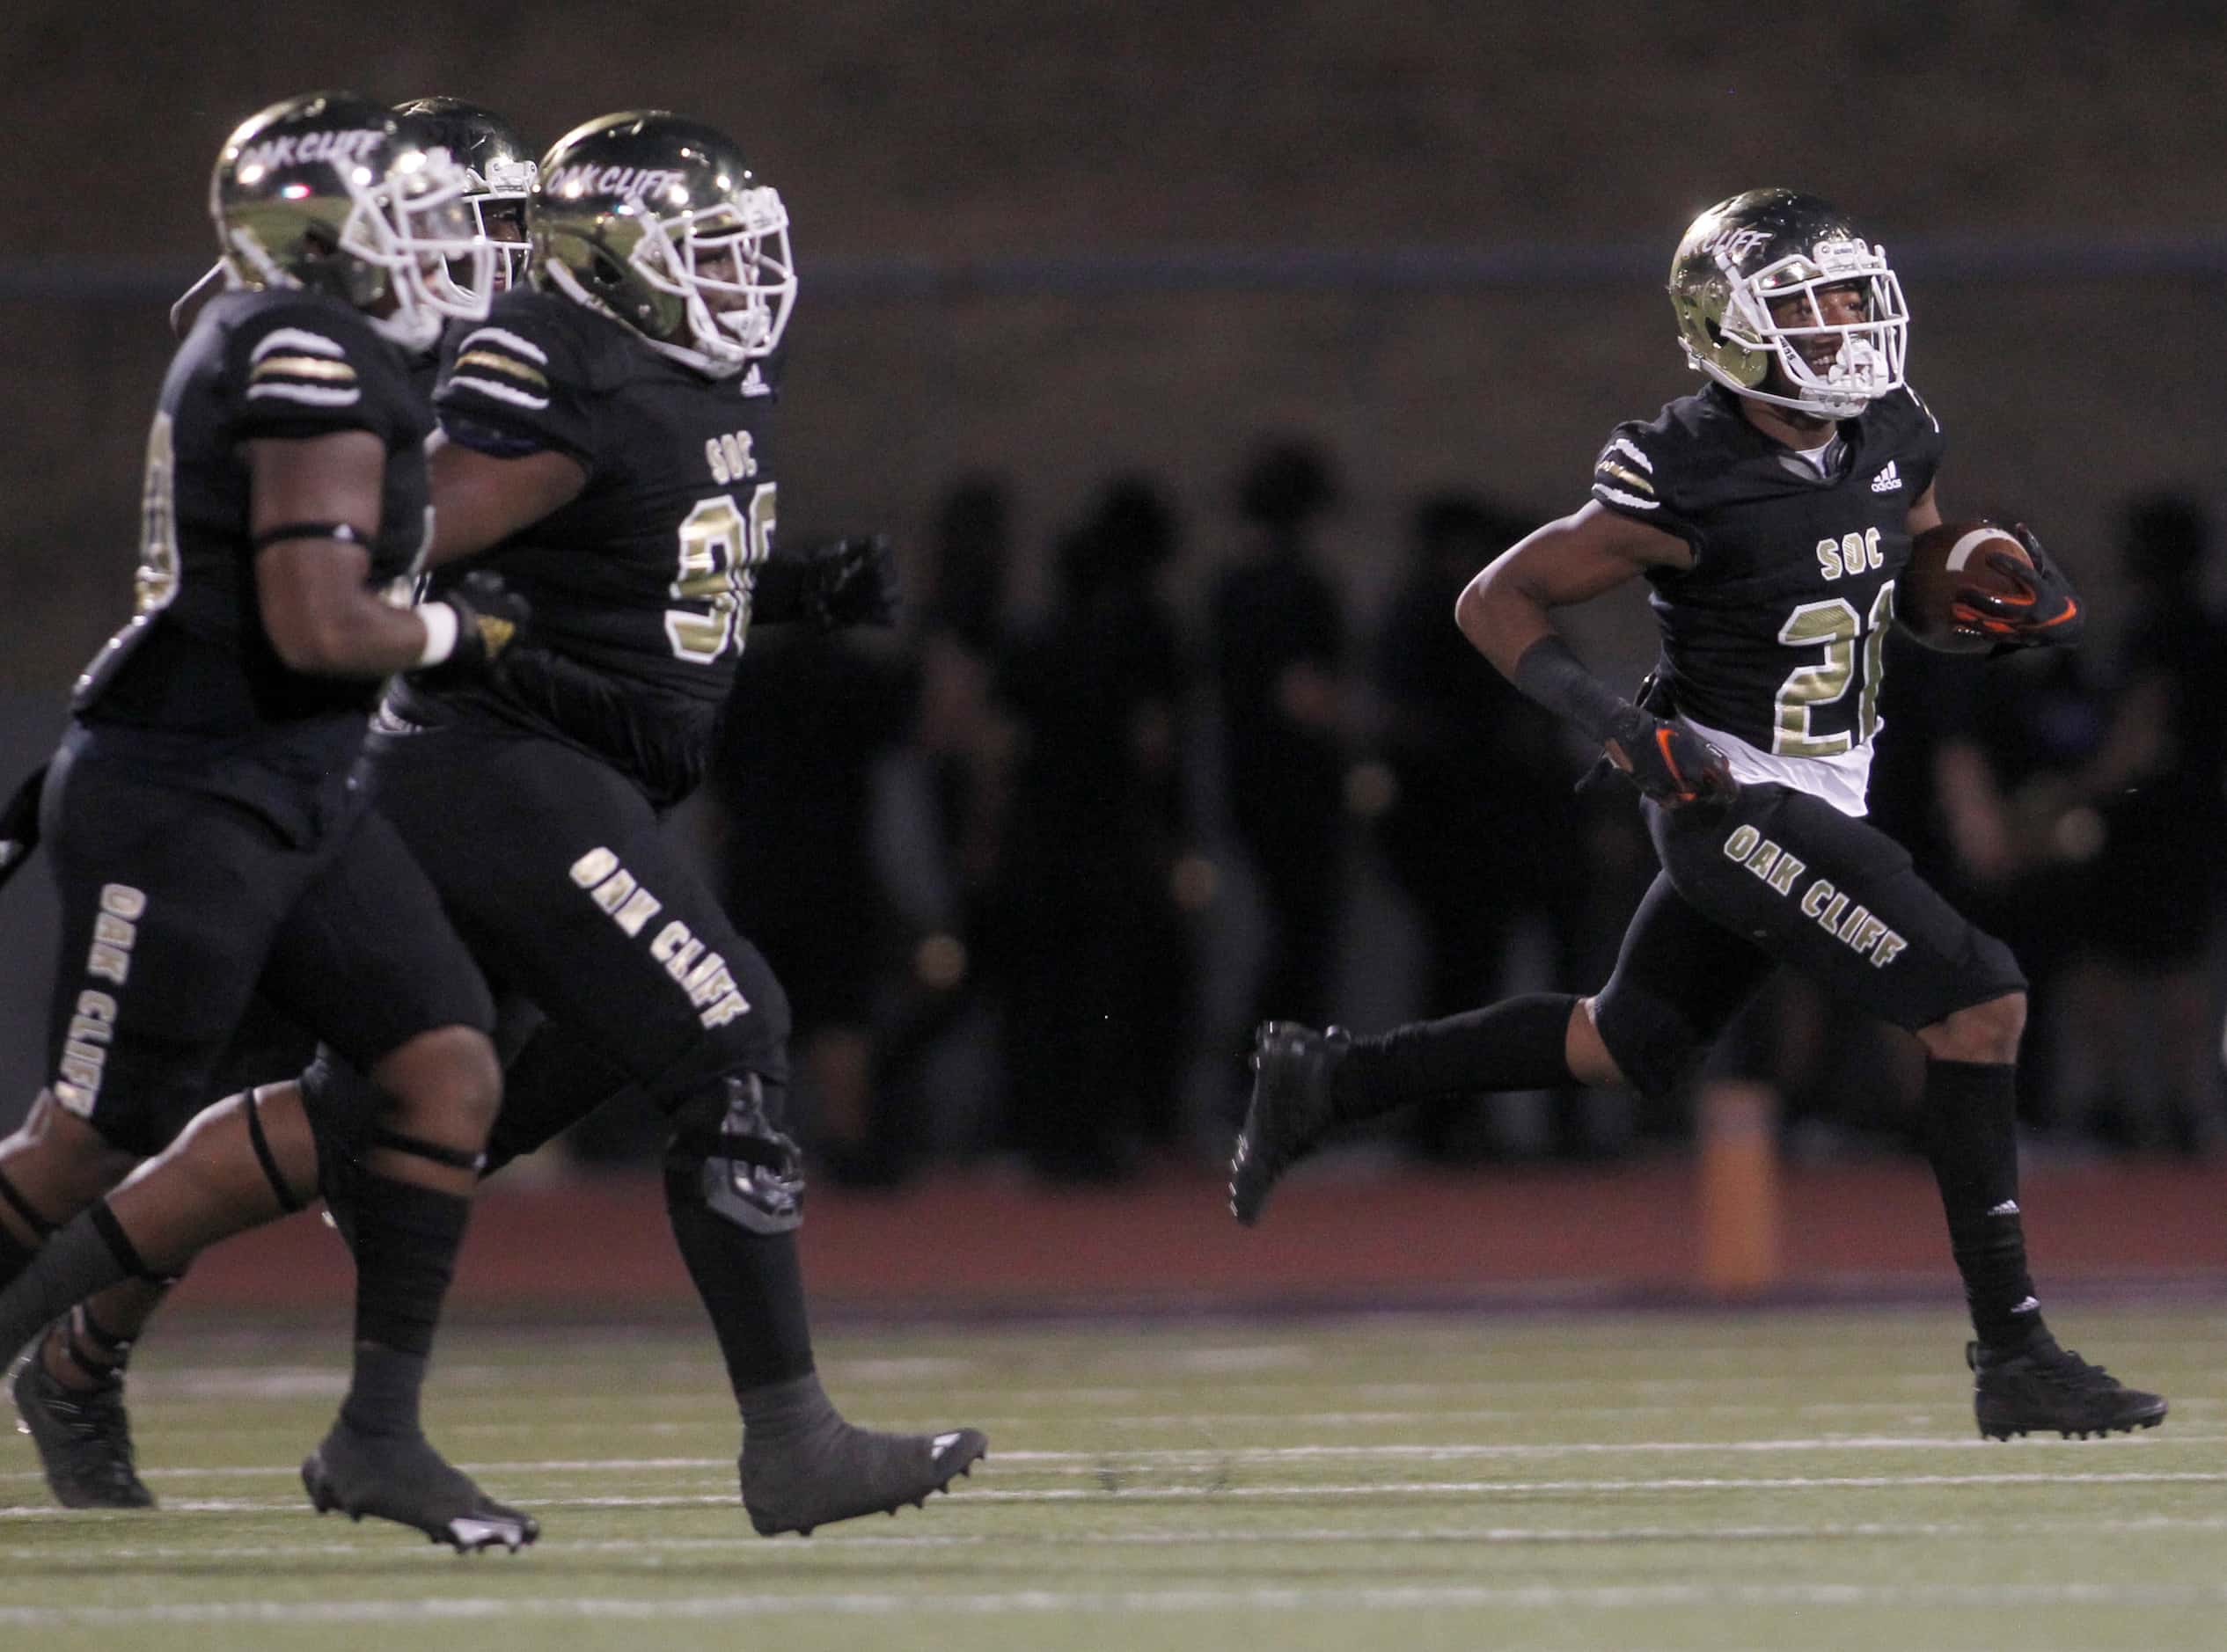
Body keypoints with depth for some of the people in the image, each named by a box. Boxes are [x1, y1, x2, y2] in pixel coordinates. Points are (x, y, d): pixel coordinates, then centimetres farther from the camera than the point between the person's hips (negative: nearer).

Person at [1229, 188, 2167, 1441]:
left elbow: (1923, 568, 21)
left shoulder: (1893, 443, 0)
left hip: (1820, 802, 9)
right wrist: (1622, 726, -24)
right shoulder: (1685, 485, -20)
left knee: (1626, 1048, 20)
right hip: (1737, 802, -9)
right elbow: (1497, 602, -12)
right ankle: (2013, 1358, -11)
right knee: (1979, 1005, -16)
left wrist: (2012, 598, -2)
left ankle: (1327, 1080, 34)